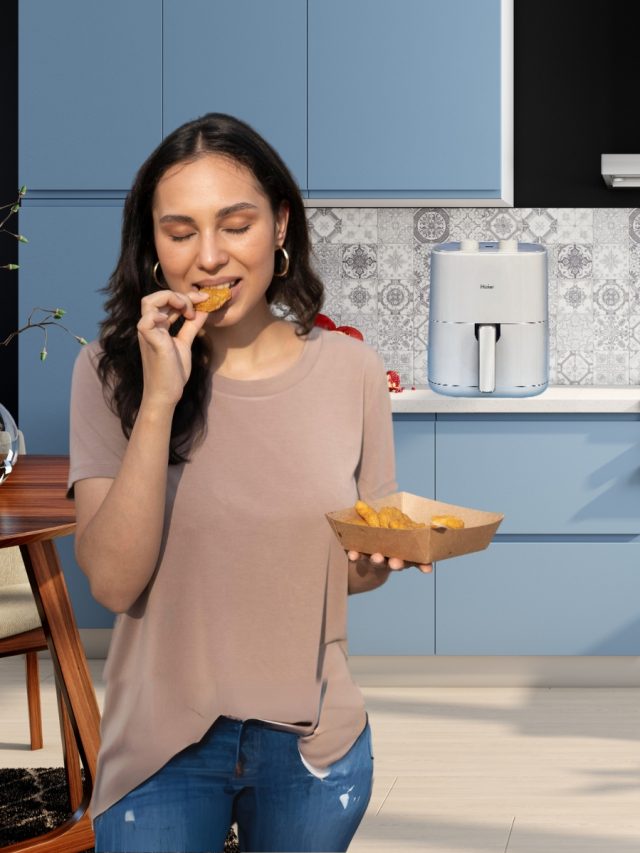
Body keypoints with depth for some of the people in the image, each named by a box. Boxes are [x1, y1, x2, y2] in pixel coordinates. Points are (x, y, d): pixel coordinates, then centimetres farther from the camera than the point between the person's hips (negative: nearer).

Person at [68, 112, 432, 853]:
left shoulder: (351, 371, -3)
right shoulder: (112, 372, -7)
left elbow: (354, 571, 8)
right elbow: (114, 582, -17)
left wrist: (380, 558, -15)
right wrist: (159, 401, -23)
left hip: (314, 738, 2)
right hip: (162, 742, -2)